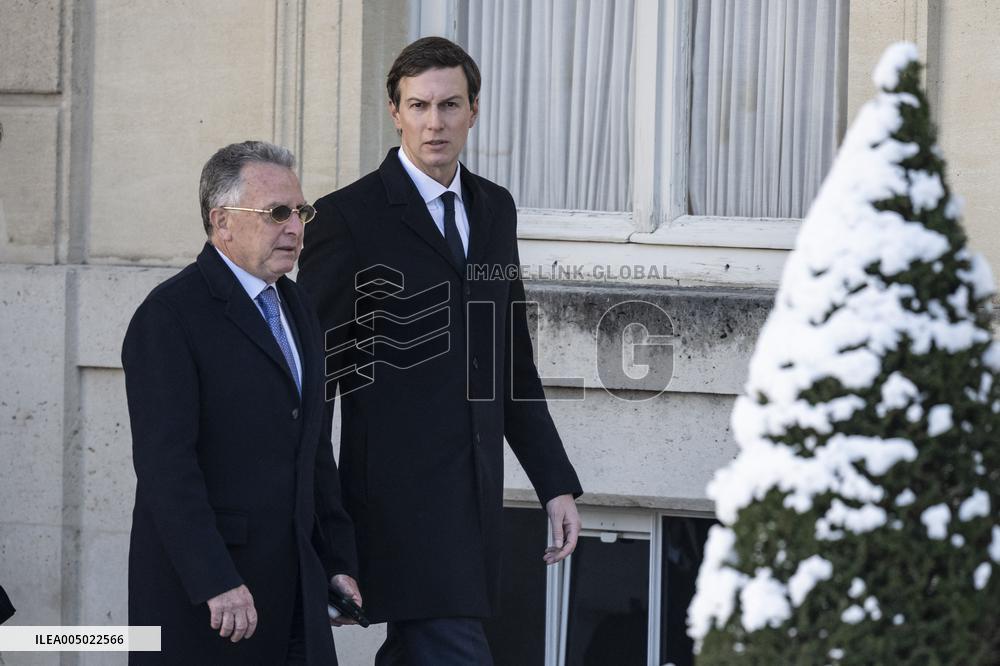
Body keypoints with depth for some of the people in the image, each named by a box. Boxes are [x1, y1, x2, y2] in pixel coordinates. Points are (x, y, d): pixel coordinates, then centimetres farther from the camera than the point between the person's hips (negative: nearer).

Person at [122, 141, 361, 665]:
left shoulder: (296, 308, 17)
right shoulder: (170, 316, -10)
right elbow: (165, 464, -18)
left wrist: (338, 560, 16)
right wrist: (215, 583, -24)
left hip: (294, 583, 7)